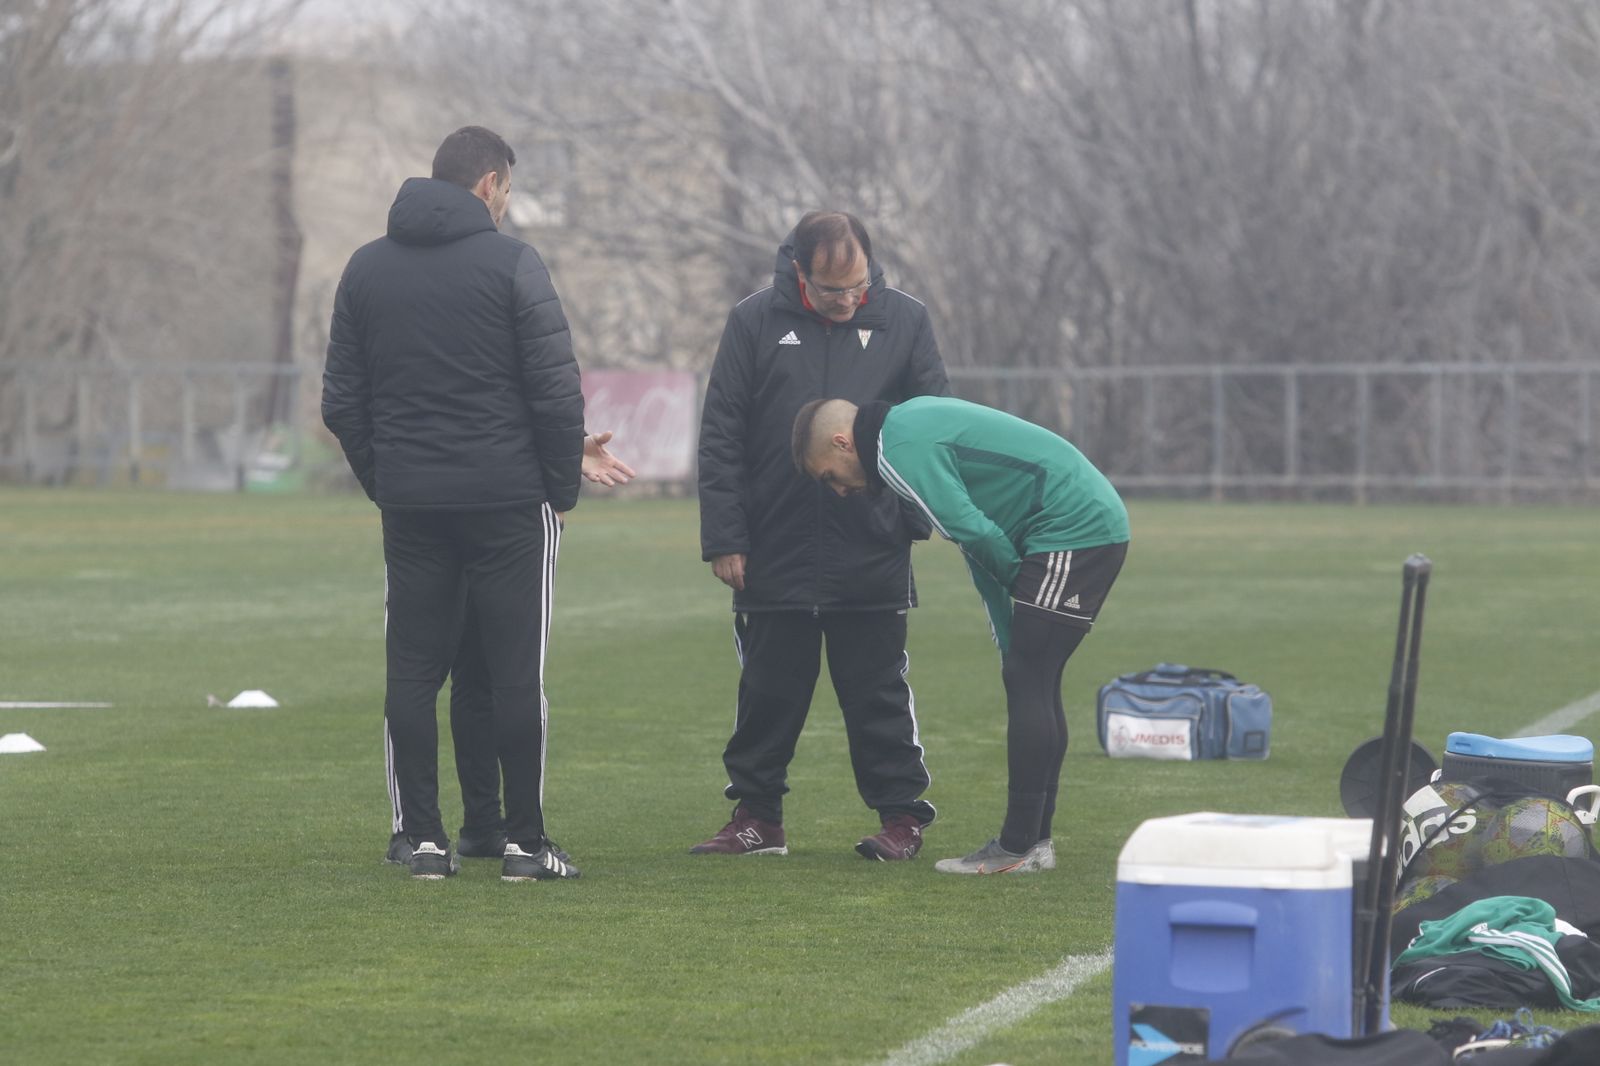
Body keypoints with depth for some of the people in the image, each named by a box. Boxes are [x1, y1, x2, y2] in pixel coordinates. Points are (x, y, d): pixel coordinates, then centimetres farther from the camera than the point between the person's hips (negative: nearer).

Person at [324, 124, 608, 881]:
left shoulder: (366, 269, 9)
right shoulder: (511, 264, -6)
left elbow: (341, 401, 10)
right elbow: (558, 391, -10)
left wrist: (382, 482, 16)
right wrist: (563, 485, 1)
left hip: (409, 505, 4)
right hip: (508, 499, -4)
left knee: (412, 671, 7)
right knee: (515, 671, 0)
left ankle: (423, 838, 4)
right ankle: (524, 841, 1)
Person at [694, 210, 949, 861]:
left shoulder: (904, 322, 2)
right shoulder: (754, 322, 1)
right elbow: (720, 438, 2)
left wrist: (920, 513, -3)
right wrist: (724, 537, -3)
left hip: (873, 558, -1)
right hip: (774, 557, 1)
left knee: (879, 695, 5)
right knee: (768, 693, 9)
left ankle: (901, 815, 14)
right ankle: (757, 817, 19)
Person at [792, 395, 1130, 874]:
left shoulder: (901, 450, -12)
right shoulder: (918, 423, 20)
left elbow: (973, 531, -17)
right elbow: (977, 534, 21)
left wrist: (1017, 580, 3)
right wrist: (1009, 640, 18)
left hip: (1072, 531, -10)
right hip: (1099, 524, 10)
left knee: (1027, 682, -7)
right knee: (1032, 683, 13)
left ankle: (1018, 848, -5)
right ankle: (1035, 837, 17)